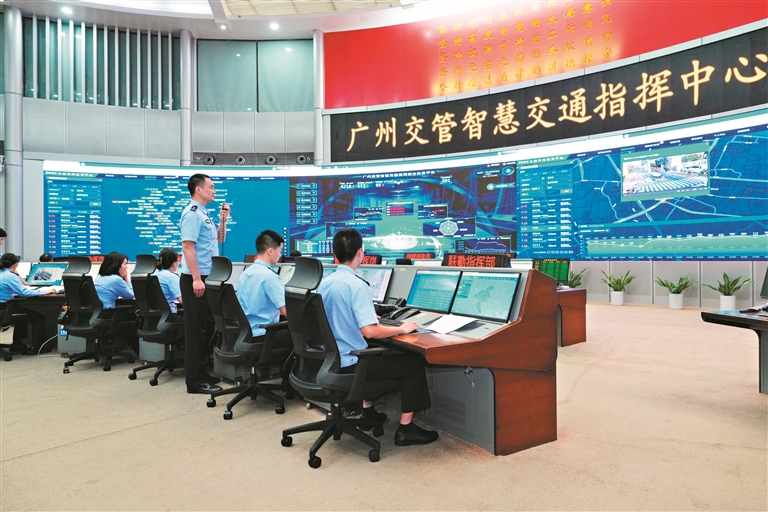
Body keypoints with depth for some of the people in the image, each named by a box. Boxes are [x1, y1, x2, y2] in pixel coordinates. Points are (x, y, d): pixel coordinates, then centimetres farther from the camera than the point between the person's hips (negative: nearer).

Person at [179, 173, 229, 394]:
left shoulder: (204, 214, 15)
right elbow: (187, 246, -22)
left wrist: (223, 220, 9)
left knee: (206, 327, 14)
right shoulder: (192, 213, -14)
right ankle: (195, 381, 1)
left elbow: (218, 239, 25)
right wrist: (196, 278, -26)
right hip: (195, 279, -10)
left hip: (206, 277, 10)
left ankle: (201, 372, 24)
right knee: (196, 329, -6)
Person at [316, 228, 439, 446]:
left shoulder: (324, 283, 5)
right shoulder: (356, 285, -21)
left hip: (331, 359, 9)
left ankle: (368, 412, 37)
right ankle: (405, 429, 8)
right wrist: (402, 329, -14)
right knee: (415, 362, 3)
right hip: (350, 362, -8)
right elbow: (370, 331, -29)